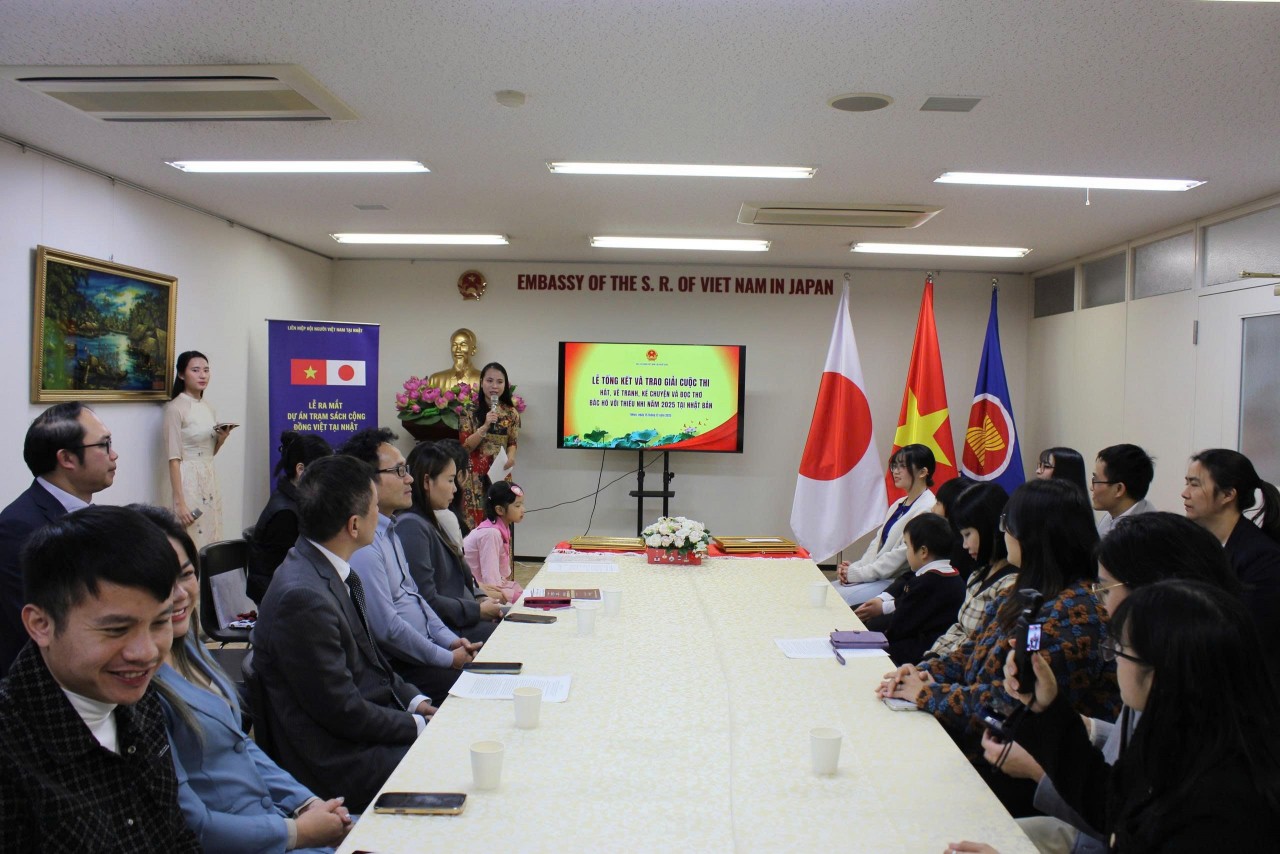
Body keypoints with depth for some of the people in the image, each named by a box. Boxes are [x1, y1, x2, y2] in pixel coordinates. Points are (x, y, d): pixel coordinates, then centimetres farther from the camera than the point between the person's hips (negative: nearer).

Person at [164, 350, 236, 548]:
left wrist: (223, 437, -2)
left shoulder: (207, 406, 11)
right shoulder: (176, 408, -11)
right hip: (189, 480, -7)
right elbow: (173, 459, -14)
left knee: (212, 543, 8)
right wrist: (179, 502, -18)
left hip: (210, 479, 7)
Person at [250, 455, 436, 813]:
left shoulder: (337, 572, 4)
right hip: (341, 765, -9)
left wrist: (414, 700, 2)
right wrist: (418, 725, -10)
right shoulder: (302, 597, -26)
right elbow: (341, 711, -21)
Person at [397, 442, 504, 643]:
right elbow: (427, 601, -21)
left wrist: (479, 598, 3)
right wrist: (478, 610, -13)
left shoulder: (427, 522, 16)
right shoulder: (412, 527, -17)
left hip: (461, 619, 10)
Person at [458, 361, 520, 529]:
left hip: (501, 474, 2)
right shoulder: (470, 411, -2)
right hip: (476, 476, -2)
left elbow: (512, 442, 12)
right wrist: (485, 426, -19)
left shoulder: (511, 413, 5)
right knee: (474, 523, -2)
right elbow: (465, 446, -7)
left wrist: (511, 456, -10)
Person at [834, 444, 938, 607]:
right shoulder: (898, 504, 16)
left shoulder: (927, 509, -14)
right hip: (876, 576, 9)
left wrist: (858, 573, -16)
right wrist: (855, 568, -3)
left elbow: (902, 554, -19)